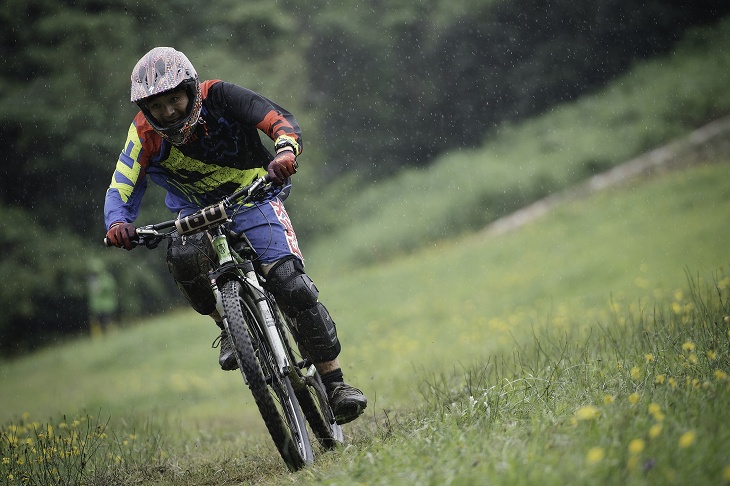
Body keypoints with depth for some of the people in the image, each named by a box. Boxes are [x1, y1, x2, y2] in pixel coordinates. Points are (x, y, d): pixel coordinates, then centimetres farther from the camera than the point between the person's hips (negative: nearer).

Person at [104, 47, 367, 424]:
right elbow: (120, 190, -19)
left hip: (252, 198, -2)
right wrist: (117, 223, -42)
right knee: (183, 257, -34)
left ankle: (335, 384, -9)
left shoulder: (218, 96, -22)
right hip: (196, 212, 2)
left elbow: (280, 120, -29)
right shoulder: (144, 133, -16)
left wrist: (286, 151, -52)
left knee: (292, 286, -19)